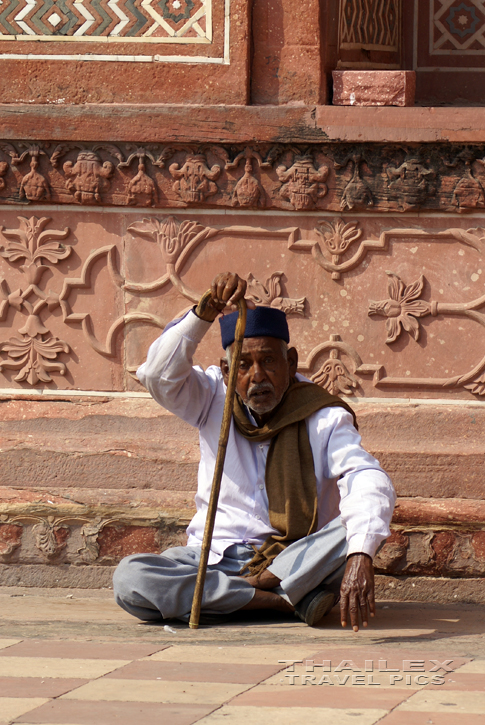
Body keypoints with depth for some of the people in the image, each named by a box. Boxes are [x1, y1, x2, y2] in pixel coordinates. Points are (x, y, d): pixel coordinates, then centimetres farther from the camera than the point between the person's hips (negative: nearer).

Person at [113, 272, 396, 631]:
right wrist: (205, 312, -27)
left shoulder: (322, 418, -7)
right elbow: (159, 375, -14)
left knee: (358, 528, -31)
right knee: (129, 578, -27)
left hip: (298, 560, -2)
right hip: (216, 558, 2)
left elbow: (369, 482, -24)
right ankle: (286, 600, -27)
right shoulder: (215, 398, 5)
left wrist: (360, 557, -44)